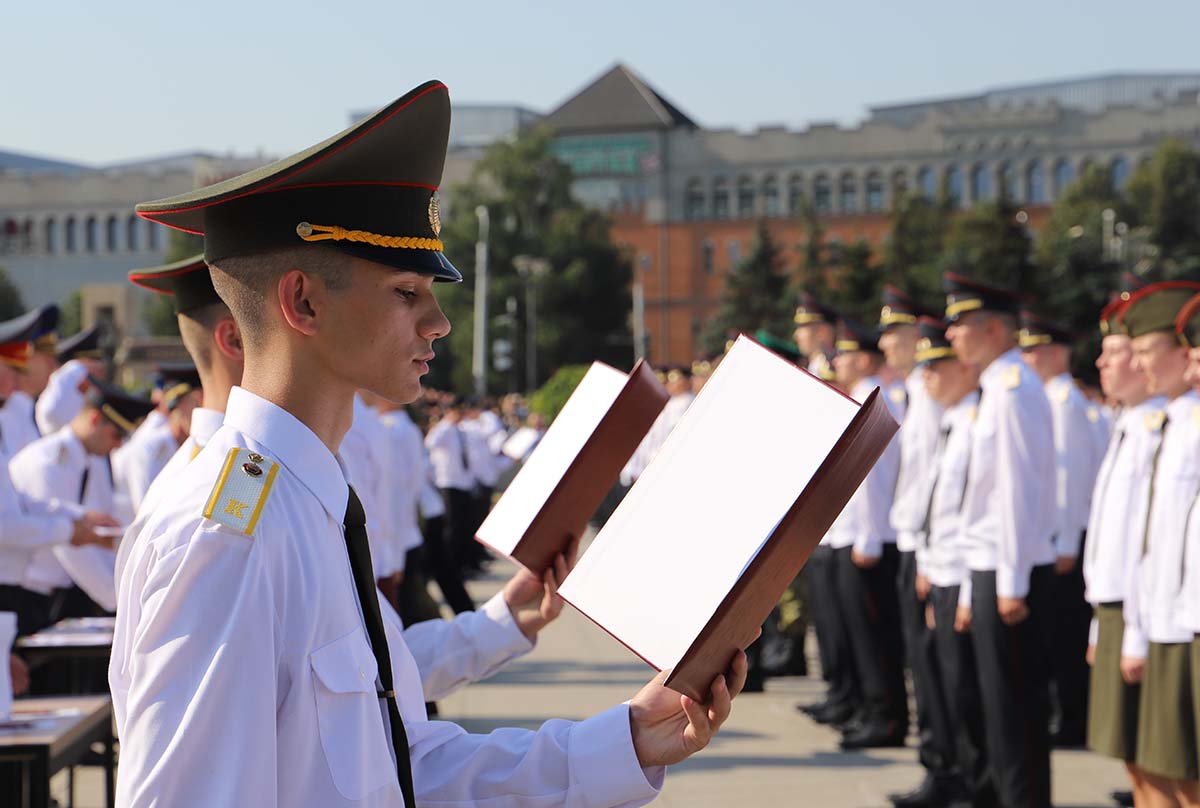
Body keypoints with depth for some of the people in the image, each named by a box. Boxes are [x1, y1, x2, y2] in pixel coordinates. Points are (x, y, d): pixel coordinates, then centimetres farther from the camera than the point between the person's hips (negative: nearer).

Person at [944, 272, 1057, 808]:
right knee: (1012, 703, 15)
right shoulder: (998, 388, 14)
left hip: (1009, 571, -9)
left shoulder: (1013, 390, -15)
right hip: (991, 567, 9)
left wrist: (1011, 582, -19)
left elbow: (1019, 491, -20)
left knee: (1013, 706, -3)